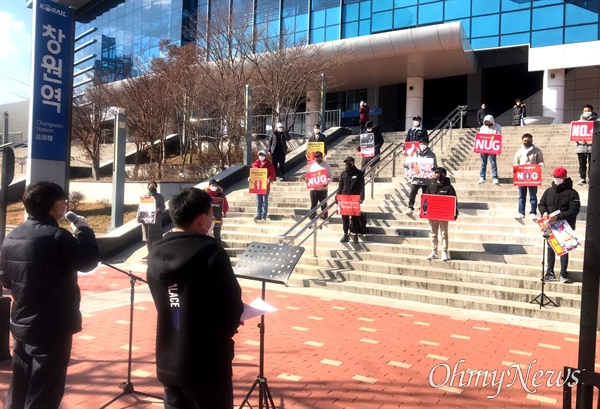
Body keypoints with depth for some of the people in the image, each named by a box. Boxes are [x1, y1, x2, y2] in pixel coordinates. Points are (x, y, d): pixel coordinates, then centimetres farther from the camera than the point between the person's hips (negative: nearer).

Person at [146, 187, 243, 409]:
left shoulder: (155, 254, 1)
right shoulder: (211, 252, -19)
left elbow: (162, 304, 9)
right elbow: (233, 307, -16)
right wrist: (226, 328, 8)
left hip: (168, 363, 6)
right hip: (207, 364, -6)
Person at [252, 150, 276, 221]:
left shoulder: (268, 163, -2)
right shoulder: (256, 163, 8)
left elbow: (273, 173, -6)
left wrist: (269, 179, -23)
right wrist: (250, 177, -7)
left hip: (265, 185, -4)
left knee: (265, 201, 2)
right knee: (258, 201, 9)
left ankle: (264, 215, 7)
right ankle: (258, 214, 14)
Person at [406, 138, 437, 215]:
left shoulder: (431, 154, 1)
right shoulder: (416, 153, 8)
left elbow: (435, 166, 4)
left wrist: (433, 168, -18)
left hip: (426, 179, -1)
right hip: (416, 178, 2)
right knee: (412, 193, -6)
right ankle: (410, 208, 3)